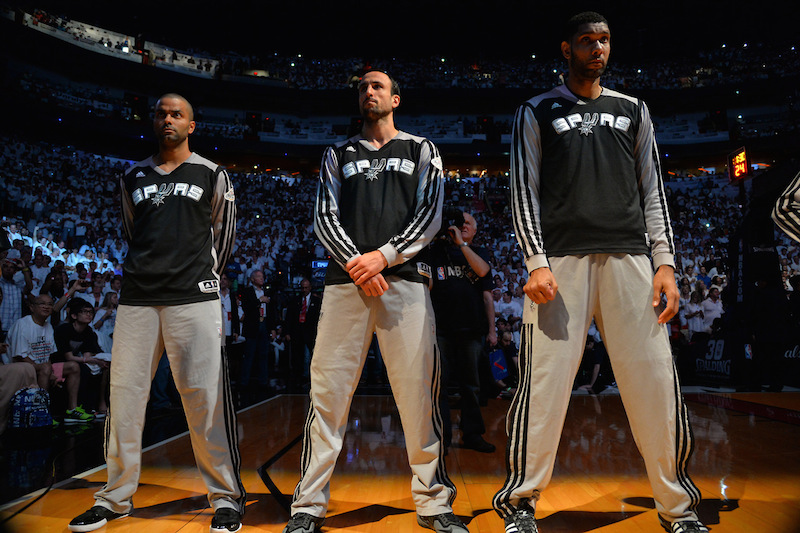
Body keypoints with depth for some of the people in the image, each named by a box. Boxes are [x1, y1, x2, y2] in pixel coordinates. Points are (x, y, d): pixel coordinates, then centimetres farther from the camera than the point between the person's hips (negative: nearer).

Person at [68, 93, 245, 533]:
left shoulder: (212, 176, 8)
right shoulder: (133, 178, 17)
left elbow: (222, 234, 14)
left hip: (194, 298, -3)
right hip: (137, 298, 4)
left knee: (205, 397, -6)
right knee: (123, 394, 4)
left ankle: (226, 497, 5)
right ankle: (116, 497, 19)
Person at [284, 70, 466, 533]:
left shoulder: (420, 150, 17)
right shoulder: (339, 155, 20)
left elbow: (430, 215, 4)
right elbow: (325, 218, 9)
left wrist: (385, 255, -10)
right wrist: (357, 264, -8)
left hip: (405, 278, -1)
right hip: (346, 279, 1)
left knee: (419, 393, -3)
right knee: (328, 392, -3)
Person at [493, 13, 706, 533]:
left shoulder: (633, 110, 22)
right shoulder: (538, 112, 14)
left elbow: (653, 191, 17)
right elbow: (524, 192, 5)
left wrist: (665, 262, 4)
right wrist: (537, 262, -8)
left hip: (629, 255, 3)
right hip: (561, 257, -2)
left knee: (656, 387, 0)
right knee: (544, 387, -6)